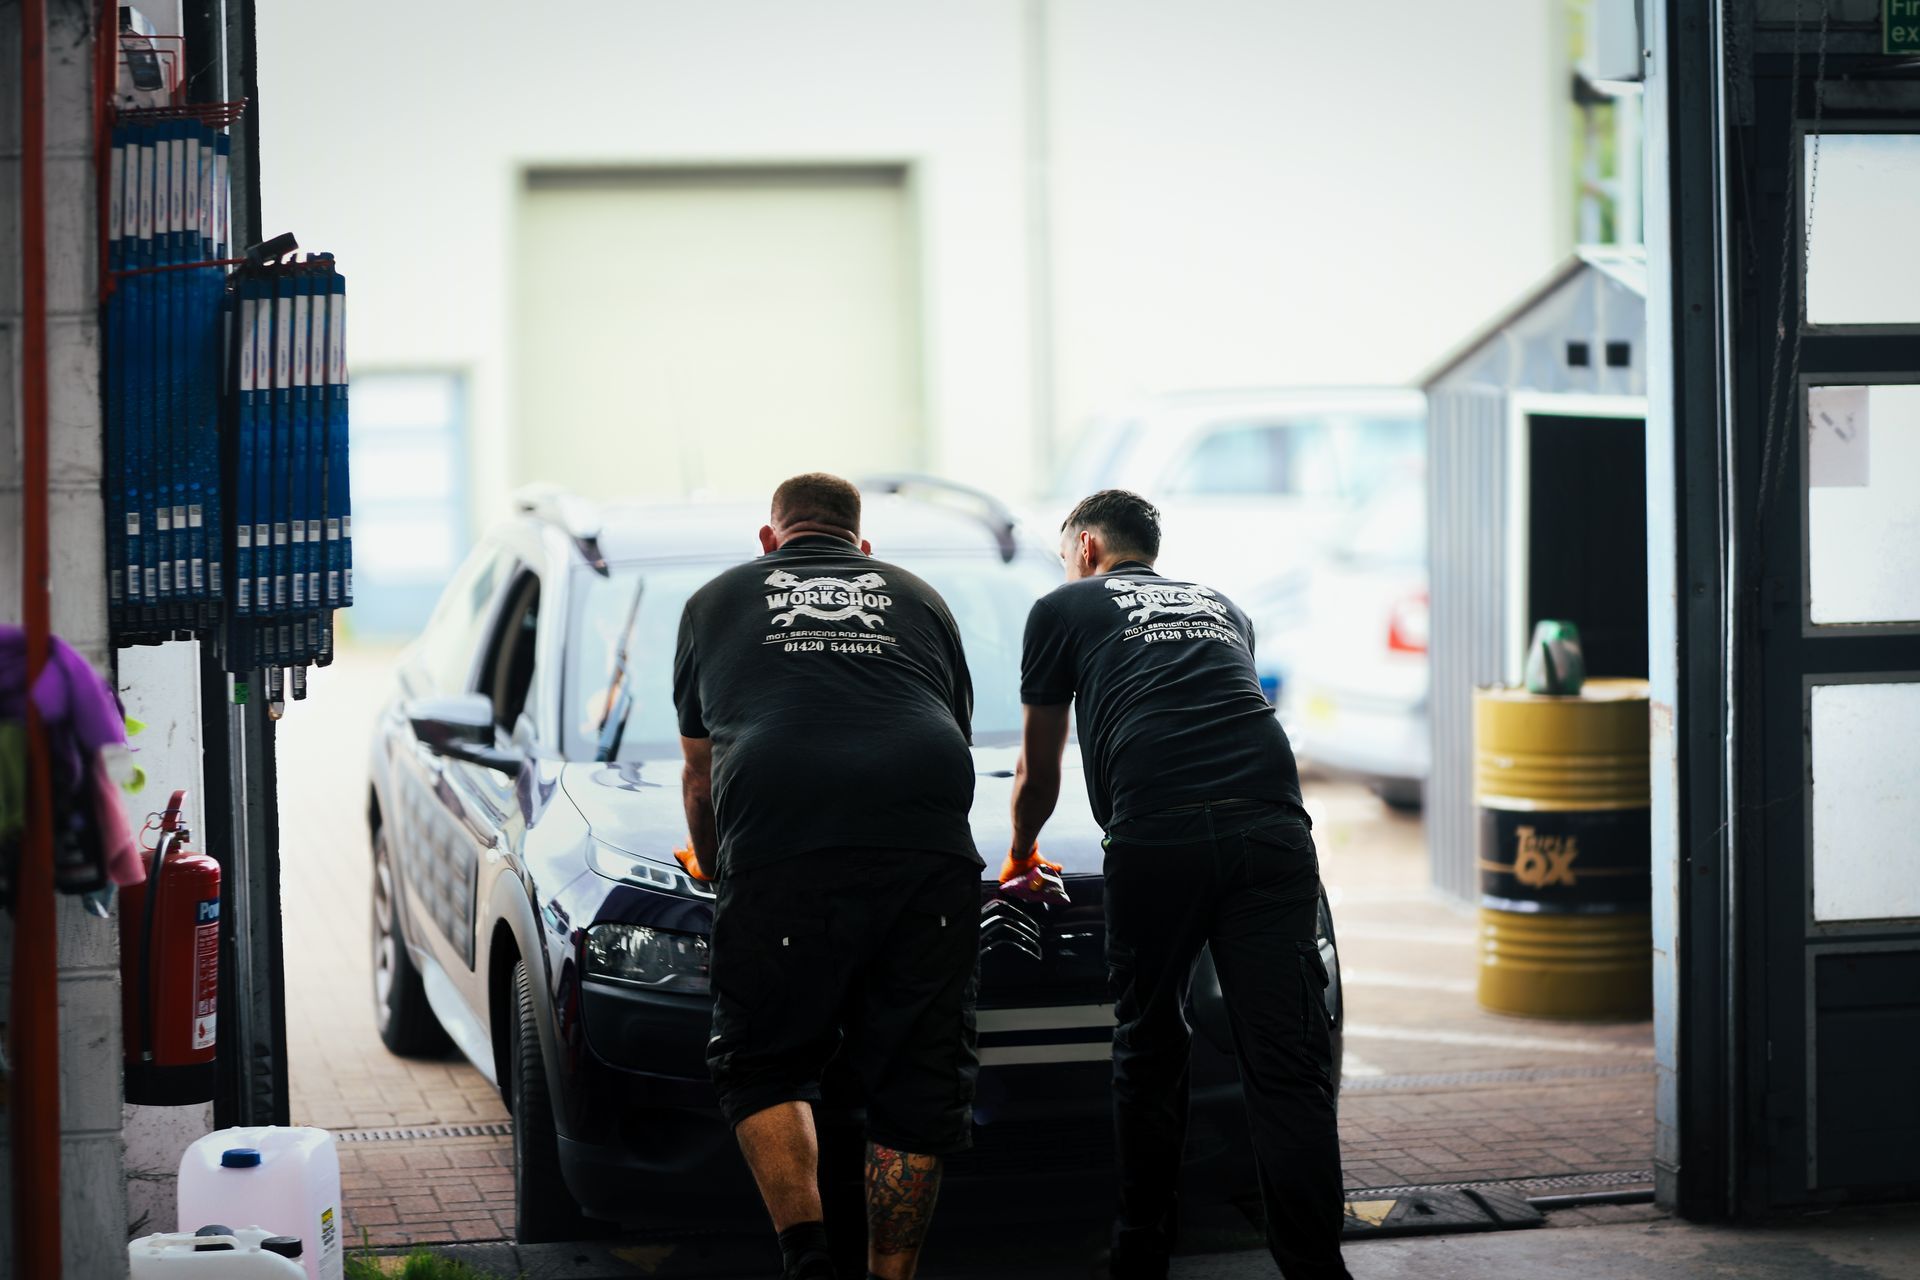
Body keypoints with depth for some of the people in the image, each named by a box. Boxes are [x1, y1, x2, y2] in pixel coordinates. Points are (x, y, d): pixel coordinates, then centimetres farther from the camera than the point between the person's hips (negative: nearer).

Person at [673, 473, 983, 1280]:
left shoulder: (718, 600, 27)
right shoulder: (919, 599, 31)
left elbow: (700, 773, 33)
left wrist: (714, 870, 50)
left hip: (780, 851, -1)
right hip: (929, 849, 1)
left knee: (763, 1068, 11)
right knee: (917, 1082, 7)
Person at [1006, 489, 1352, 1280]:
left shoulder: (1065, 608, 22)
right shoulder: (1221, 609, 33)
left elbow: (1038, 773, 28)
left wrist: (1020, 852, 47)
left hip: (1157, 837, -3)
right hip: (1271, 823, 3)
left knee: (1149, 1052, 13)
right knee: (1287, 1068, -2)